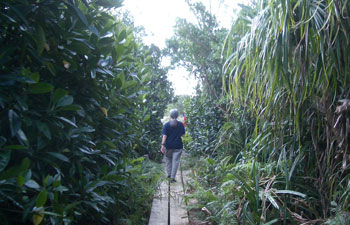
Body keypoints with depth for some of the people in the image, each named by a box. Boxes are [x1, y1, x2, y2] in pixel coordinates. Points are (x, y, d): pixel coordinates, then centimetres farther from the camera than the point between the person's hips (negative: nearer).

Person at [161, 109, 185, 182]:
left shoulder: (166, 125, -6)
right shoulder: (181, 124, -2)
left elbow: (164, 136, -13)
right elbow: (183, 134, 6)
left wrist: (162, 145, -15)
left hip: (168, 145, 0)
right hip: (178, 146, 0)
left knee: (168, 160, 20)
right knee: (175, 161, 2)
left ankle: (169, 174, 25)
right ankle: (173, 177, 0)